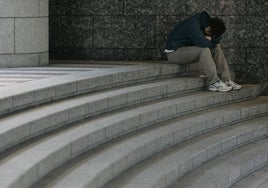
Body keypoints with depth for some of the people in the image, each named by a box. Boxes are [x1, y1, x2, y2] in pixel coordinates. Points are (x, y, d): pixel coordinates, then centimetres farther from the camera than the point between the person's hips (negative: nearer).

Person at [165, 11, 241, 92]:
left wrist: (210, 38, -12)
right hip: (174, 52, -9)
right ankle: (213, 83, -26)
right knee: (204, 50, -31)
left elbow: (217, 37, 9)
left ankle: (225, 80, -3)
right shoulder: (192, 24, -27)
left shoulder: (205, 21, 1)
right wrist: (211, 42, -12)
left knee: (216, 49, 1)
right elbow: (203, 44, -33)